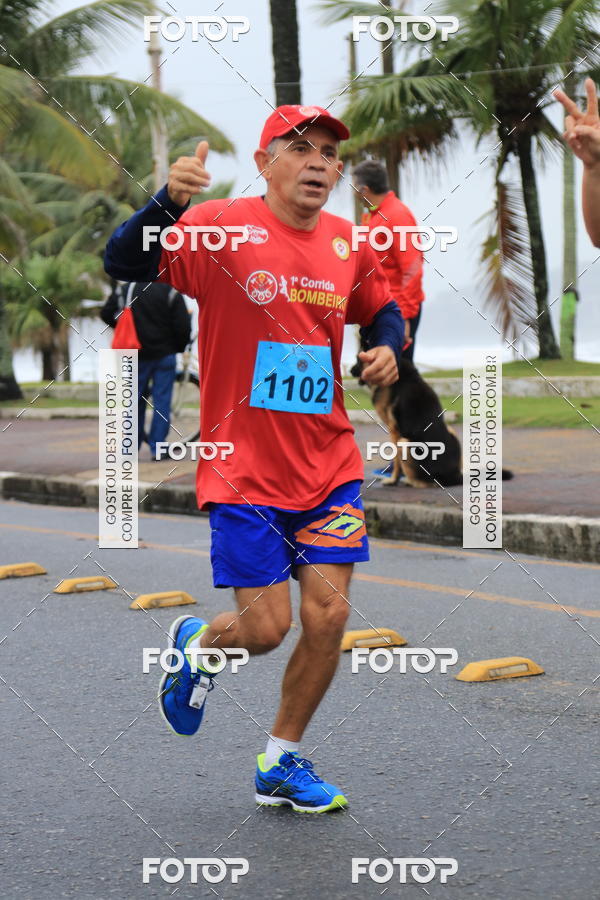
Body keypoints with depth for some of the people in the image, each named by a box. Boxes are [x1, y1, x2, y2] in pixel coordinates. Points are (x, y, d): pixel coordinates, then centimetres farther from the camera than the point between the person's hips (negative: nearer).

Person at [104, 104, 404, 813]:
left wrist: (388, 347, 2)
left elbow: (383, 308, 24)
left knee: (328, 615, 0)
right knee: (265, 627, -4)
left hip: (328, 467, 5)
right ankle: (195, 643, 33)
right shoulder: (222, 229, -11)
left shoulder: (349, 244, 5)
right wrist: (169, 203, -39)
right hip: (244, 469, -5)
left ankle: (282, 765, 19)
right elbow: (122, 263, -21)